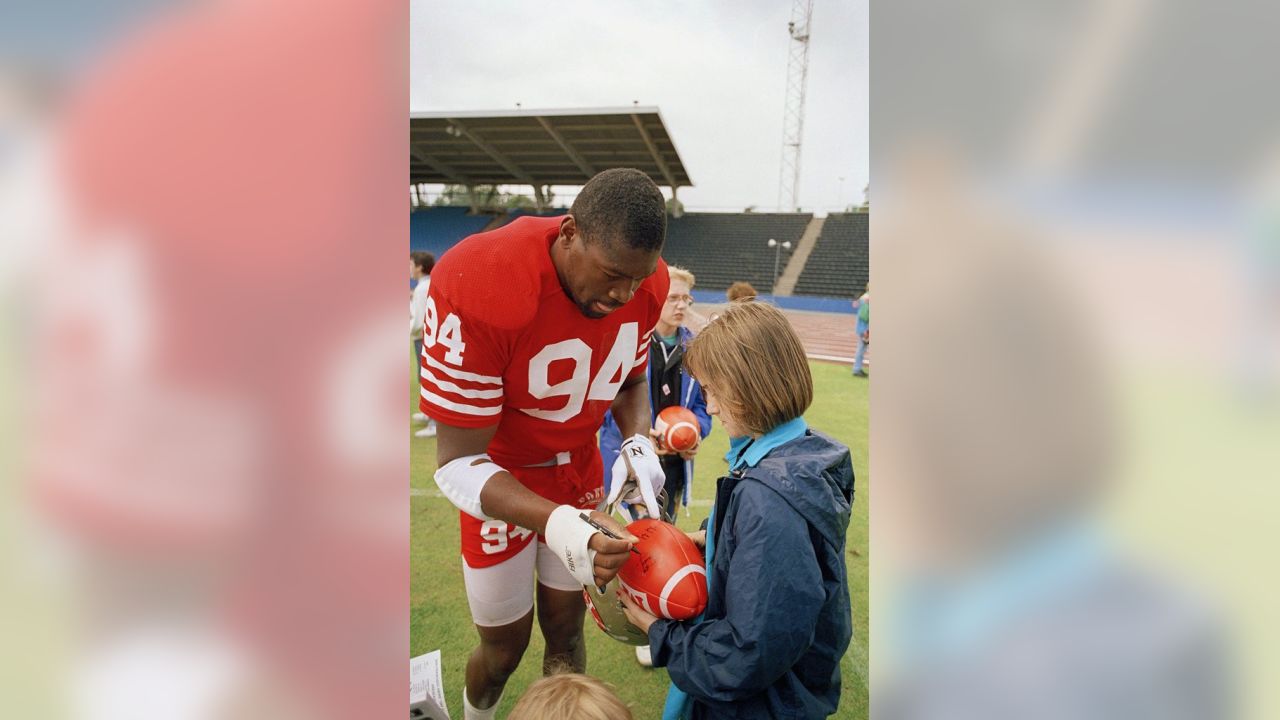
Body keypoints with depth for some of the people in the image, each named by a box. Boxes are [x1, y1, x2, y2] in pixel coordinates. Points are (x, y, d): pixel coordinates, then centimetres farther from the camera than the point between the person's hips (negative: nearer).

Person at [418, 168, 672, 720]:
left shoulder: (646, 284, -16)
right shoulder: (477, 286, -33)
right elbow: (459, 463, -28)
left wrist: (637, 442, -17)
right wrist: (558, 525, -42)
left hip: (581, 471, 4)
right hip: (501, 482, -3)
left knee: (566, 627, 14)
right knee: (504, 644, 11)